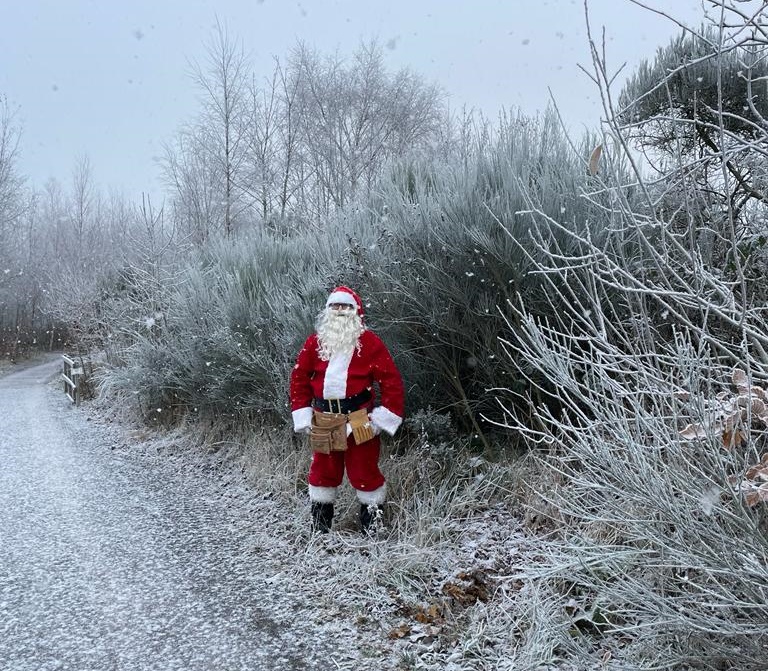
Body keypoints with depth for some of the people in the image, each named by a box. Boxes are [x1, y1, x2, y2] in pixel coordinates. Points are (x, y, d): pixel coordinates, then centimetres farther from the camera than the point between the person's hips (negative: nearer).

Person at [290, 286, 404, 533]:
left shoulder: (369, 342, -6)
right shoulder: (315, 342, 5)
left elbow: (391, 381, -7)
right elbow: (299, 378, 9)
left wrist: (383, 417, -12)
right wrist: (302, 415, 3)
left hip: (360, 421, -3)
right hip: (324, 422, 4)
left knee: (363, 471, 1)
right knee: (323, 471, 13)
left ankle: (372, 521, 21)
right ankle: (319, 525, 29)